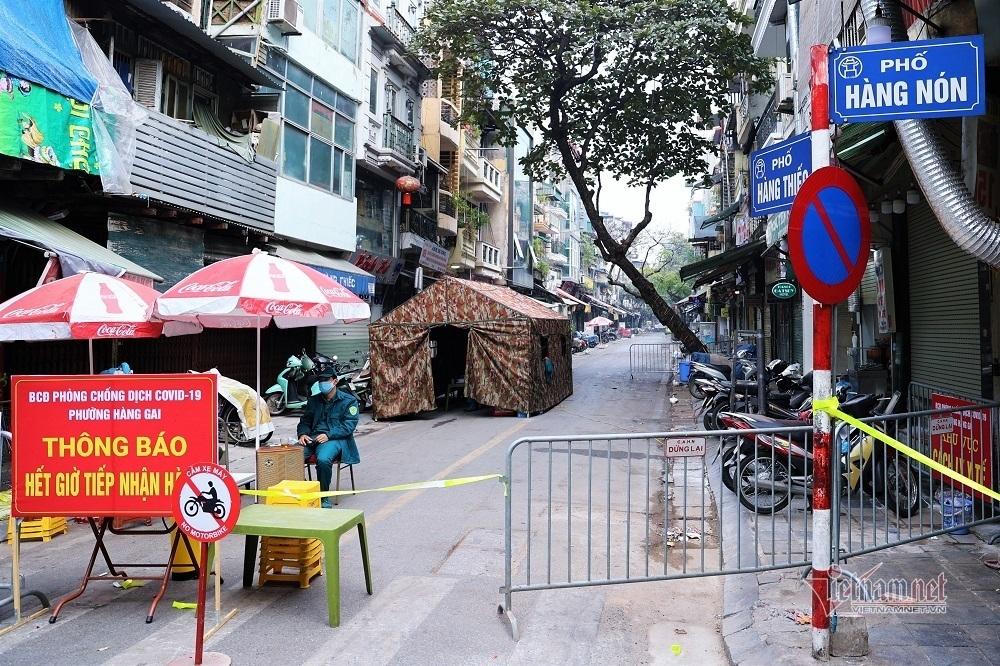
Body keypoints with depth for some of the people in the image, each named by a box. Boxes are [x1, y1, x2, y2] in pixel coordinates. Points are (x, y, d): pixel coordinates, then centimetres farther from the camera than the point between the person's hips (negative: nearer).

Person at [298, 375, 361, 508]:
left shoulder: (348, 401, 7)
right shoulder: (313, 400, 25)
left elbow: (349, 425, -3)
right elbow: (305, 421, 25)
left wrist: (328, 435, -15)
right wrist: (302, 434, 2)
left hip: (336, 439, -5)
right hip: (312, 438, 5)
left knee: (323, 459, -37)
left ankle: (324, 496, -20)